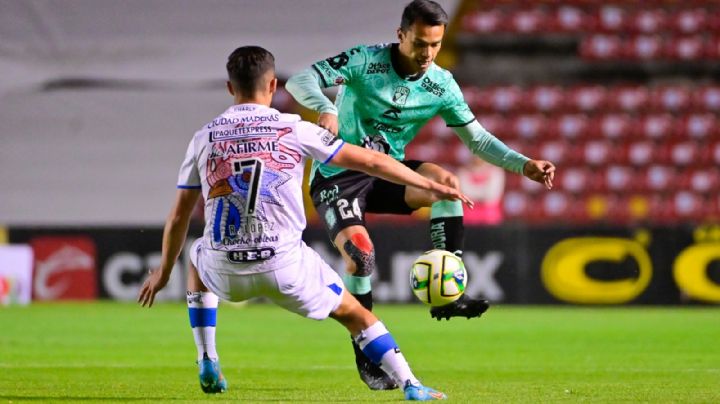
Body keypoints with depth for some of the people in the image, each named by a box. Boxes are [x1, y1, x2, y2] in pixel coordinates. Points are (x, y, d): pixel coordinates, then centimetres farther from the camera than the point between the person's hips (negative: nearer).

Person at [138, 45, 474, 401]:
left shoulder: (204, 137, 7)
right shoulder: (293, 130, 1)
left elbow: (179, 216, 12)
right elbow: (370, 162, 5)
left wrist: (164, 270, 27)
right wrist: (431, 185, 16)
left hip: (226, 273, 2)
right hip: (285, 265, -2)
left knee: (198, 257, 37)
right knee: (354, 313, 18)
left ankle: (207, 365, 31)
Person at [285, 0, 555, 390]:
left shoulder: (441, 85, -4)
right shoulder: (365, 61, -16)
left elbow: (477, 139, 2)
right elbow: (300, 81, -20)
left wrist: (524, 165, -12)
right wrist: (326, 108, -42)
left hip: (385, 172, 4)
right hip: (336, 176, -4)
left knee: (446, 181, -26)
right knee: (360, 251, -26)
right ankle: (365, 355, -8)